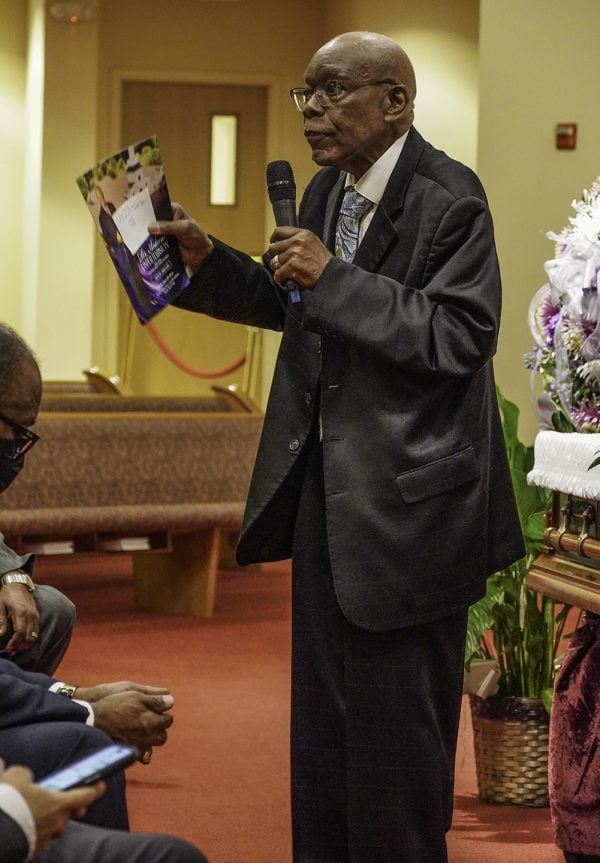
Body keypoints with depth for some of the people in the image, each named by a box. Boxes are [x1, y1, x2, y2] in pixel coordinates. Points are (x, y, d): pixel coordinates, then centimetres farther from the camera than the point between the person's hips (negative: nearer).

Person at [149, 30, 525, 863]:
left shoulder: (448, 199, -16)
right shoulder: (327, 190, 8)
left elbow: (461, 337, -24)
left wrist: (334, 279, -25)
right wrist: (210, 260, 5)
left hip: (406, 498, -8)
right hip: (326, 482, 8)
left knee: (396, 711, 1)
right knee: (323, 699, 16)